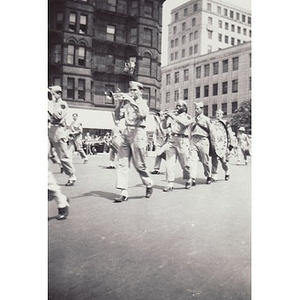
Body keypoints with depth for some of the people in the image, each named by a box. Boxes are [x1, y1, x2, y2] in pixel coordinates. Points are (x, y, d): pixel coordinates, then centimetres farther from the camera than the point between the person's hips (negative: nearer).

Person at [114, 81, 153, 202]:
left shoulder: (143, 102, 3)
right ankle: (124, 193, -2)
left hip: (138, 134, -5)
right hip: (126, 133, 5)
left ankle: (149, 185, 25)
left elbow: (143, 113, -19)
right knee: (122, 163, -4)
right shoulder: (127, 103, 16)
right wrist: (120, 103, -2)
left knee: (139, 164, 1)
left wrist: (132, 101, -21)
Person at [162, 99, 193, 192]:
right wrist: (167, 117, -7)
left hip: (182, 140, -3)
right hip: (172, 139, 3)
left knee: (184, 163, 4)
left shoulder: (187, 117, 6)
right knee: (169, 162, -5)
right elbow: (165, 126, 8)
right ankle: (170, 184, -2)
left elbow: (184, 123, -16)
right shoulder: (172, 115, 15)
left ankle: (188, 180, 28)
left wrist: (173, 117, -20)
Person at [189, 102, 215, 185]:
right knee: (193, 160, -10)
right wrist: (190, 141, 15)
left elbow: (211, 131, 5)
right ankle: (193, 179, -13)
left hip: (203, 140, -3)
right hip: (193, 140, 3)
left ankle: (208, 176, 24)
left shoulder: (206, 119, 6)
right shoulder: (193, 120, 17)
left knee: (205, 161, 4)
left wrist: (212, 143, 3)